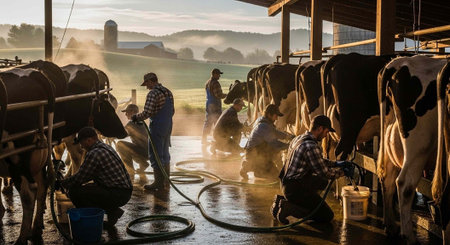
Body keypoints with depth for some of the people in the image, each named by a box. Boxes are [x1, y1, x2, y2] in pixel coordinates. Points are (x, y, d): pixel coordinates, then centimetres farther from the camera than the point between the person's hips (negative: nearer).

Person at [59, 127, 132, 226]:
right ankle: (112, 211, 16)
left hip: (117, 195, -10)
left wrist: (62, 183, 10)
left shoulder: (94, 154, -16)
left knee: (74, 191, -11)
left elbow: (79, 178, -9)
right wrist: (67, 182, 23)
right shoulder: (105, 147, 15)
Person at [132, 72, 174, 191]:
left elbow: (147, 113, -22)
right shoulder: (168, 92, 11)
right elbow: (172, 111, 16)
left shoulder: (153, 93, -16)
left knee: (155, 156, -1)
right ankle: (166, 182, 25)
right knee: (165, 154, 17)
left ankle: (159, 183, 2)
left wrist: (135, 117, -5)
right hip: (168, 127, 9)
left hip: (157, 128, -9)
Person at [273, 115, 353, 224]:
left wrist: (336, 163, 18)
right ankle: (288, 207, -11)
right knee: (327, 216, -2)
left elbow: (319, 161, 24)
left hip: (286, 183, 9)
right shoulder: (311, 146, -21)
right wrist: (342, 172, -1)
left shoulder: (299, 138, 11)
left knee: (324, 182, 27)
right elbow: (324, 172, -17)